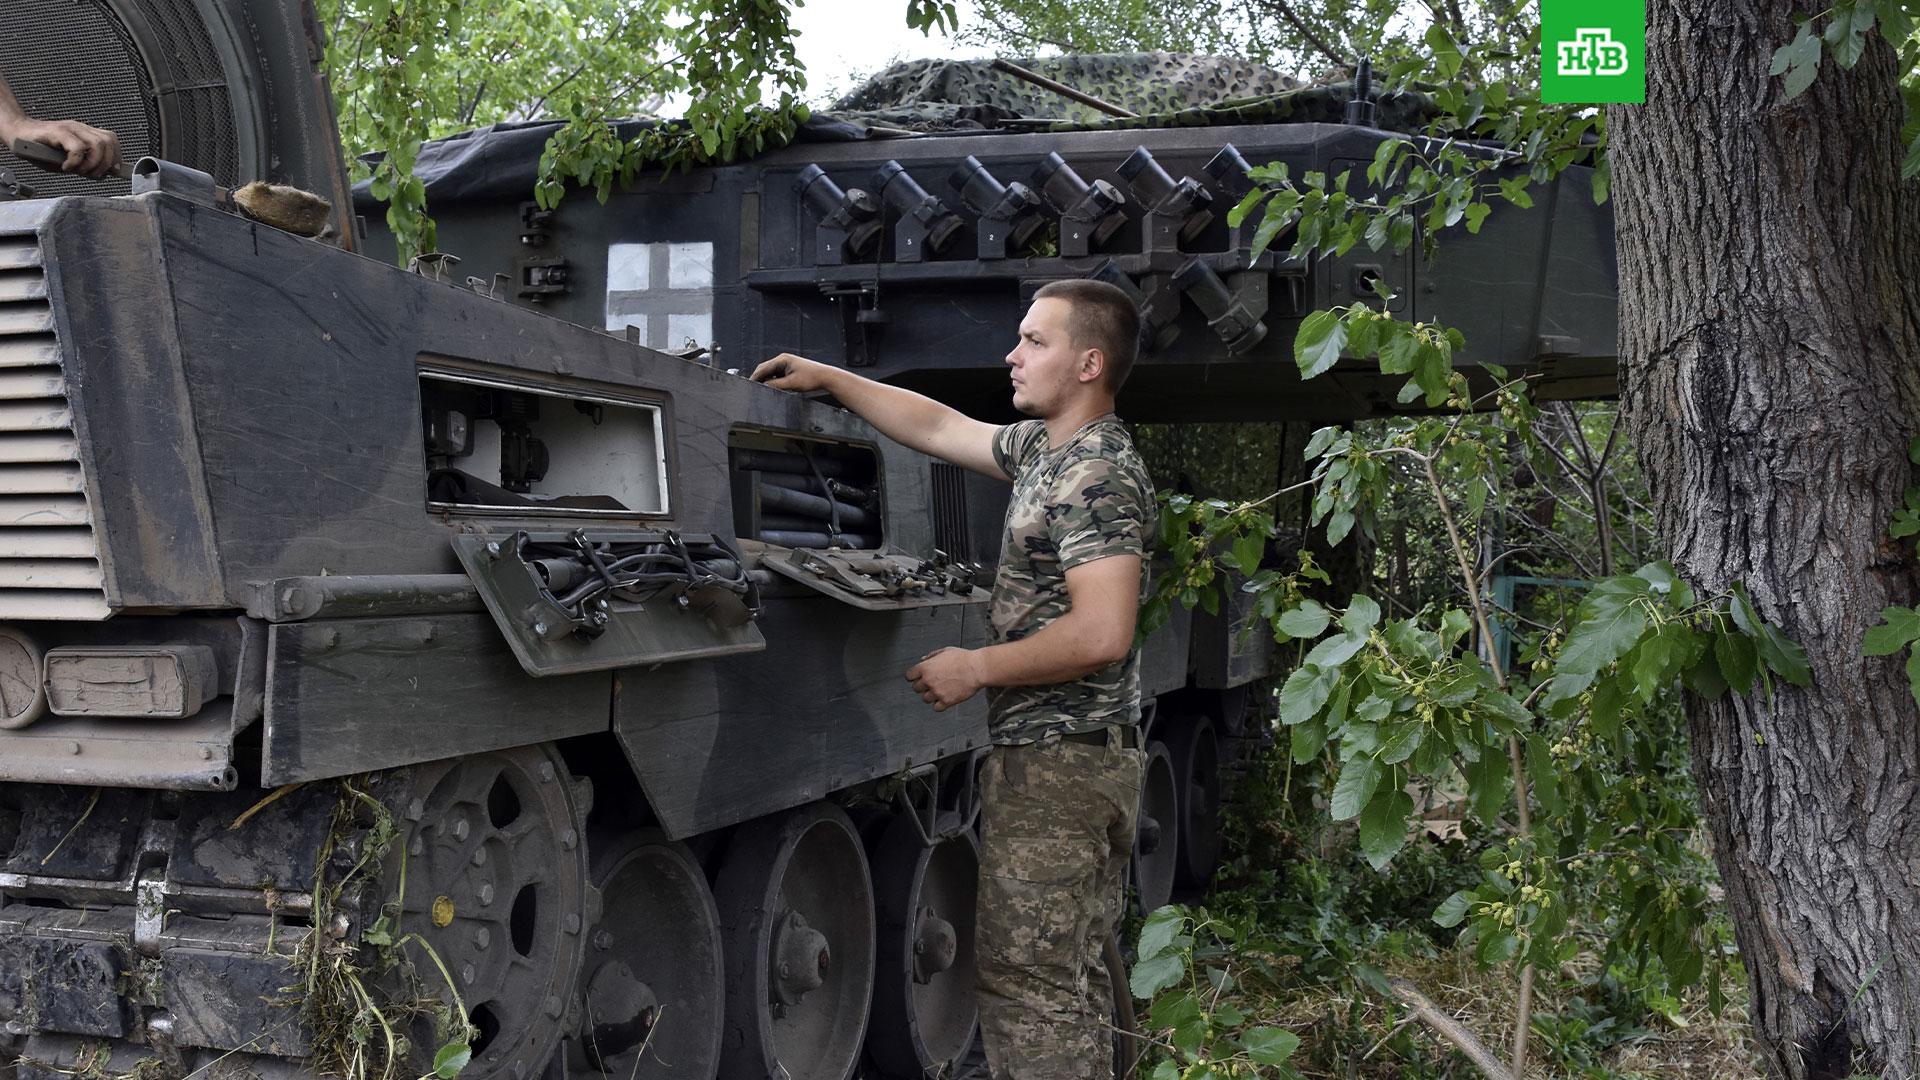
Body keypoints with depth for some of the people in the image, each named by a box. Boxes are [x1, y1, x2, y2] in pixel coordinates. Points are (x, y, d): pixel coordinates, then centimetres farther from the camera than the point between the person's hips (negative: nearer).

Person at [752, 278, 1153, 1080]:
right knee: (1074, 974, 16)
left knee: (1024, 977, -6)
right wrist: (826, 378, 24)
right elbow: (936, 427, 24)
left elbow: (1101, 635, -25)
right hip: (1091, 760, 10)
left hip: (1054, 763, -10)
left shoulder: (1099, 474, -17)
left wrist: (976, 668, -16)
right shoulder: (1044, 447, 13)